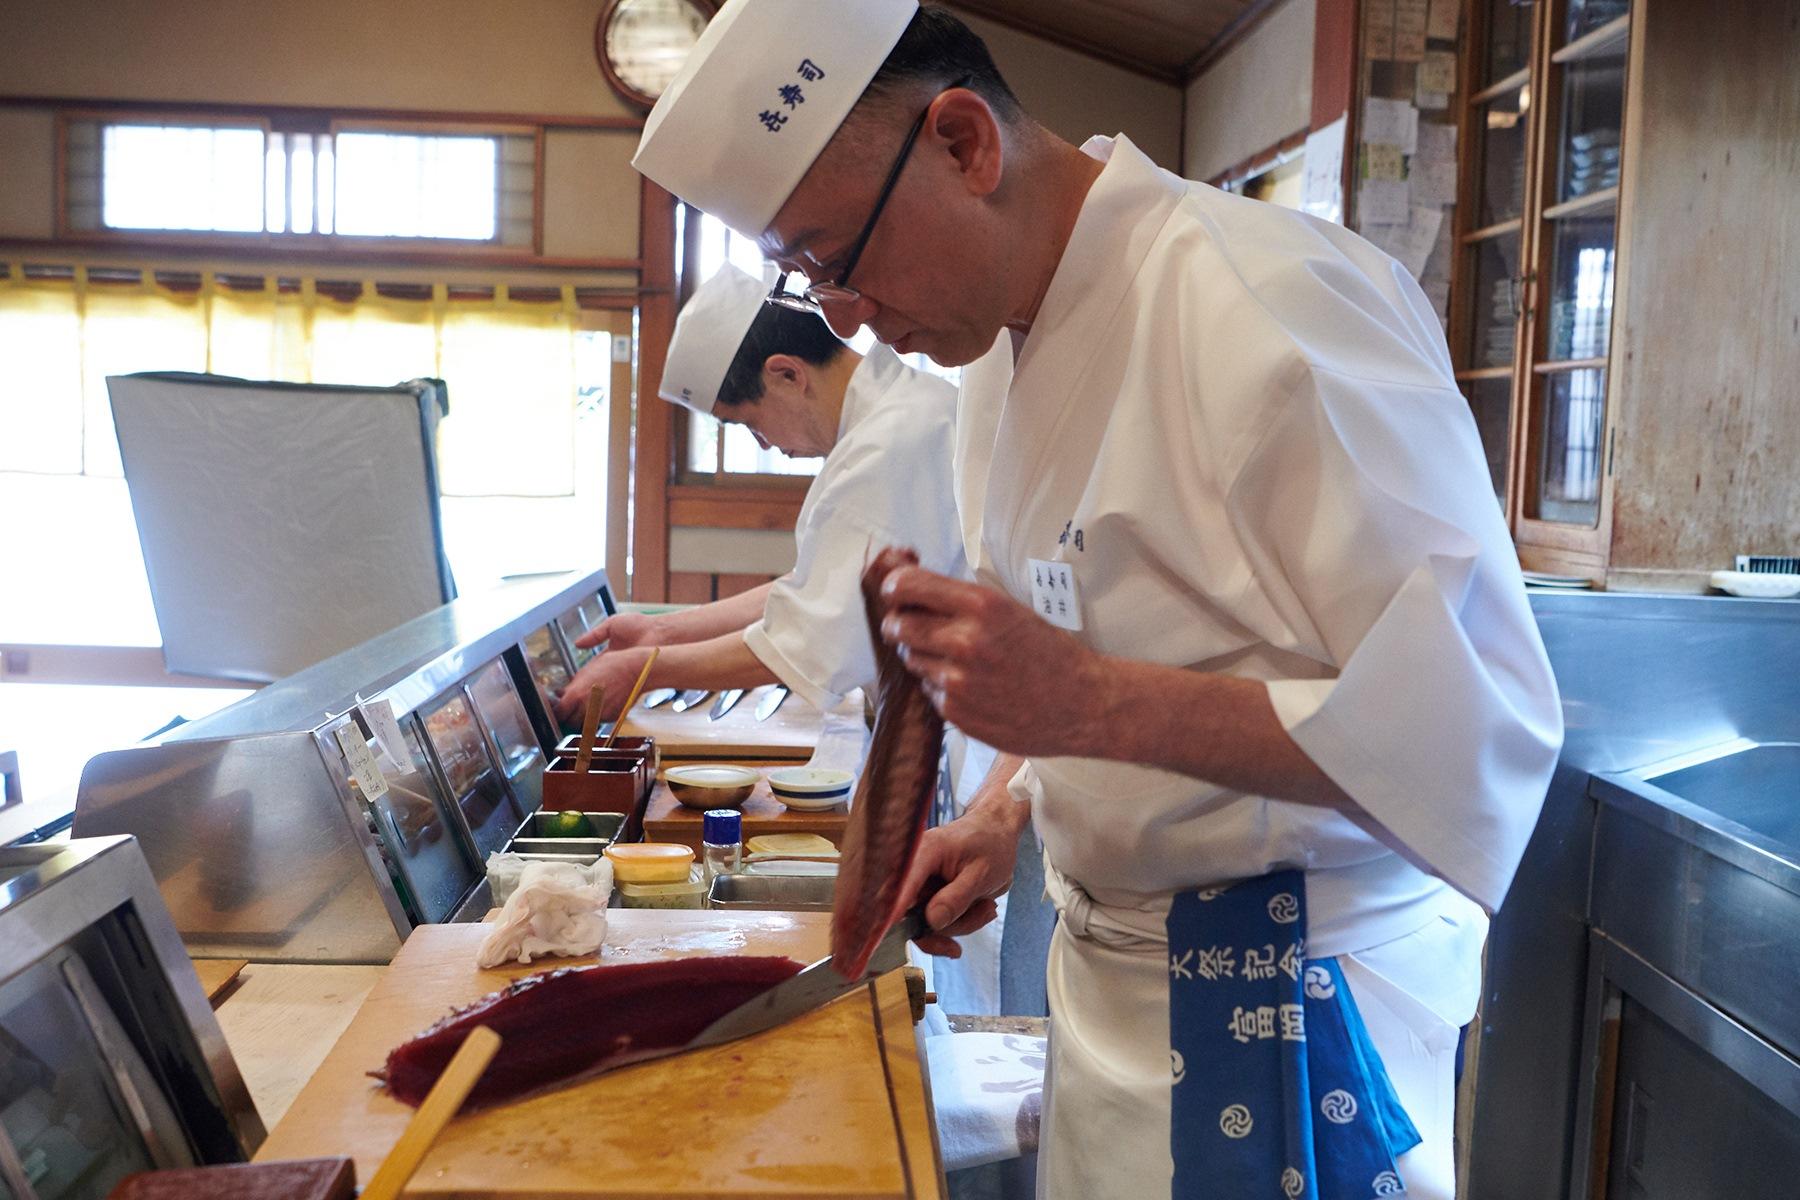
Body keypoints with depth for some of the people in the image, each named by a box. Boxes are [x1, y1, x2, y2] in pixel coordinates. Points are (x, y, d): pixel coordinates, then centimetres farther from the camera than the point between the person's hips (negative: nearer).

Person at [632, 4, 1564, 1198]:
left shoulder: (1272, 308, -24)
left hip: (1283, 998, -7)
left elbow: (1482, 725, -26)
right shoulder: (1004, 348, 5)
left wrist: (1095, 705, -33)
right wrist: (1012, 807, 1)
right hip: (1108, 965, 7)